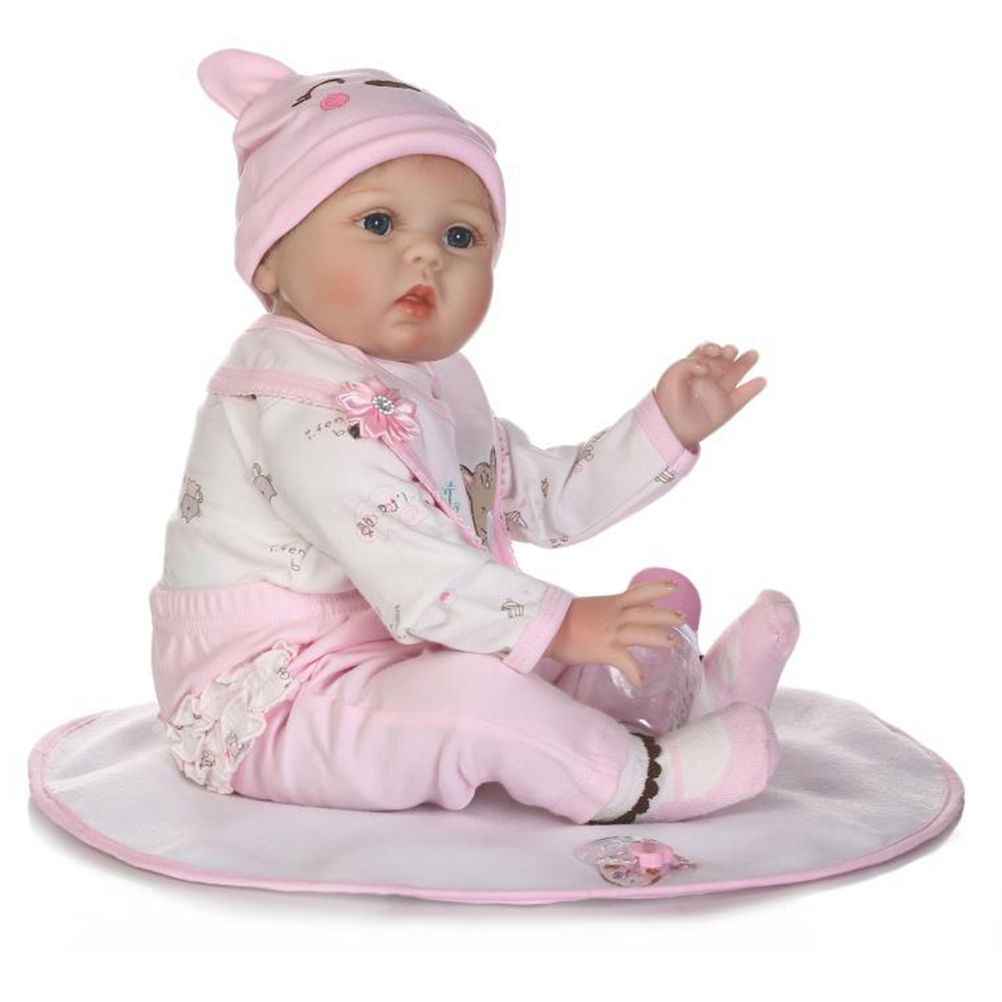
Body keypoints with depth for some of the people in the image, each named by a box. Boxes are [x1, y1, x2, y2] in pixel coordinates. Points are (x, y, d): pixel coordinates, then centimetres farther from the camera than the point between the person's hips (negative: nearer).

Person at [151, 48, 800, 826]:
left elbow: (550, 498, 15)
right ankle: (639, 783, -14)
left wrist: (664, 427, 8)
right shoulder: (302, 409, -24)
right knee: (472, 692, -29)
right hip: (266, 720, -11)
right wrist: (558, 623, -30)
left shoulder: (434, 391, 10)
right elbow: (409, 573, -33)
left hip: (390, 668, 11)